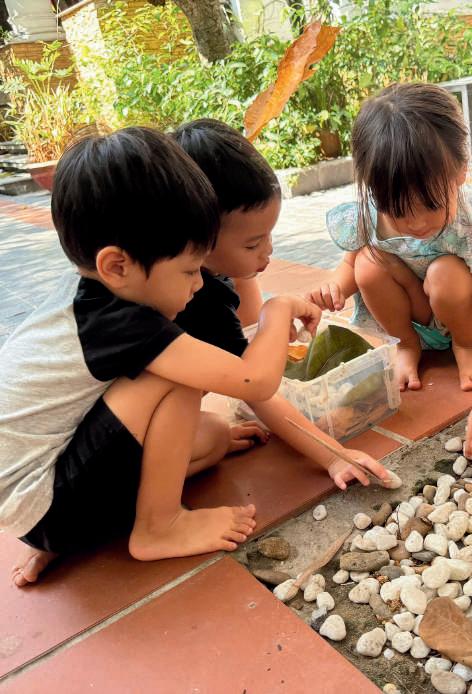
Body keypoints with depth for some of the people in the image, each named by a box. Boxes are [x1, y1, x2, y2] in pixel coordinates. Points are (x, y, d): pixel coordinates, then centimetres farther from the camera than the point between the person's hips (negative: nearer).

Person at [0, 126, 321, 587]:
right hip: (44, 507, -9)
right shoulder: (117, 324, -30)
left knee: (214, 437, 8)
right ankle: (157, 528, -5)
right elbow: (256, 382, -31)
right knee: (178, 373, -24)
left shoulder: (86, 292, -3)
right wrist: (279, 311, -12)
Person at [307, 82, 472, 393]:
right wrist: (337, 286, -26)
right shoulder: (368, 217, -21)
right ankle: (408, 344, 0)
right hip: (417, 317, 3)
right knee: (368, 263, -22)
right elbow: (351, 264, -2)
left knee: (446, 272, -33)